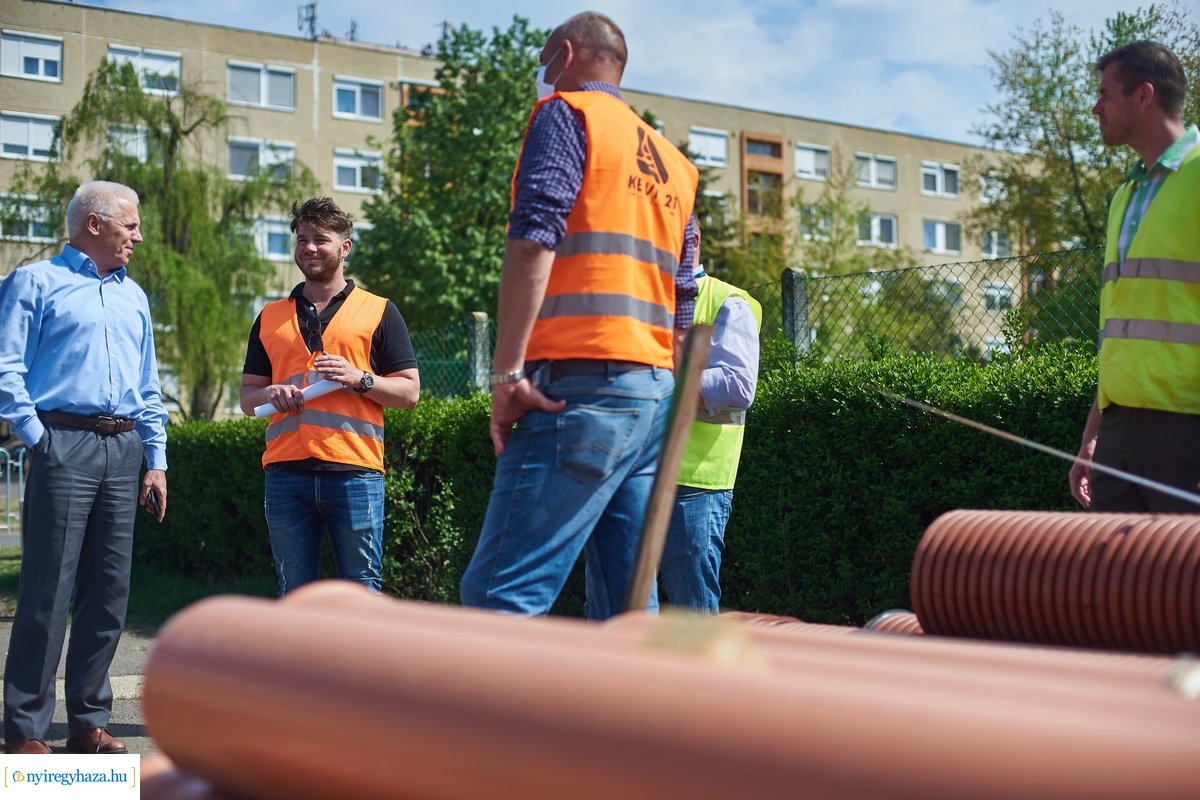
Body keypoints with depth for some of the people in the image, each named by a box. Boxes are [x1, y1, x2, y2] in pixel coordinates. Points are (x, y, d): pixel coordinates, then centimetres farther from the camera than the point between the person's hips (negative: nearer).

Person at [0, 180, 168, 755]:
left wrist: (156, 460, 15)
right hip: (65, 445, -6)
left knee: (108, 593, 6)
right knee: (48, 591, -7)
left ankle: (88, 721, 15)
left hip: (123, 451, 6)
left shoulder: (132, 296, 21)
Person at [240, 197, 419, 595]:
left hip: (354, 470, -3)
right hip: (286, 472, 3)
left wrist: (360, 379, -11)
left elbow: (409, 390, 6)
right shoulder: (271, 317, 18)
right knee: (293, 593, 6)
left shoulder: (379, 312, 10)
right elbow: (247, 396, 19)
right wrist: (270, 394, -3)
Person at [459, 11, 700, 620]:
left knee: (500, 596, -13)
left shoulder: (567, 114, 4)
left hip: (581, 386, -8)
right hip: (654, 389, 8)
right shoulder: (672, 163, 26)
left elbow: (534, 238, -12)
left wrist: (507, 372, -15)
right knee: (626, 609, 7)